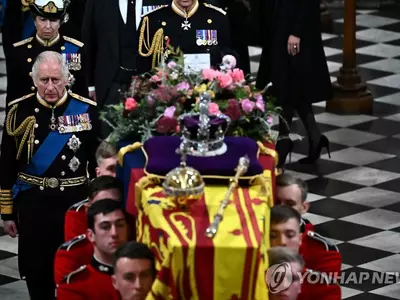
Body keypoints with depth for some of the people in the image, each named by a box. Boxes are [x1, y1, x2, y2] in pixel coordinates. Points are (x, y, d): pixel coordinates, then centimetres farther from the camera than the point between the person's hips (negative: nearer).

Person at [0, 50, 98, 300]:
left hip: (75, 202, 0)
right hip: (32, 203, 0)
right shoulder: (20, 111, -2)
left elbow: (99, 162, 3)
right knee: (36, 273, 7)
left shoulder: (86, 110, -4)